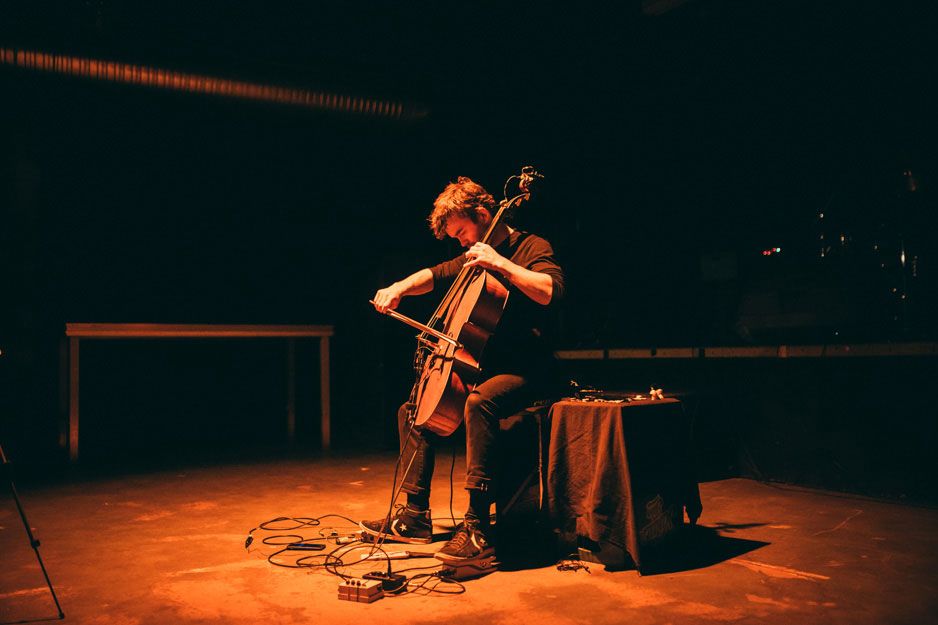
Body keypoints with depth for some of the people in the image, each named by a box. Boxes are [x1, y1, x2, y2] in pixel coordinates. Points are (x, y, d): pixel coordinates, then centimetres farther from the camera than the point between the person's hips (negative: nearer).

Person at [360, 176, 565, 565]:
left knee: (478, 403, -39)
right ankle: (415, 515, 11)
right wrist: (399, 288, 5)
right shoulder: (476, 258, 17)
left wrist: (501, 263, -23)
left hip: (524, 372, -9)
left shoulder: (532, 248, -7)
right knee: (412, 409, 7)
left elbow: (550, 291, -26)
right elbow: (435, 275, 24)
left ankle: (478, 527, -36)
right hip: (484, 367, 9)